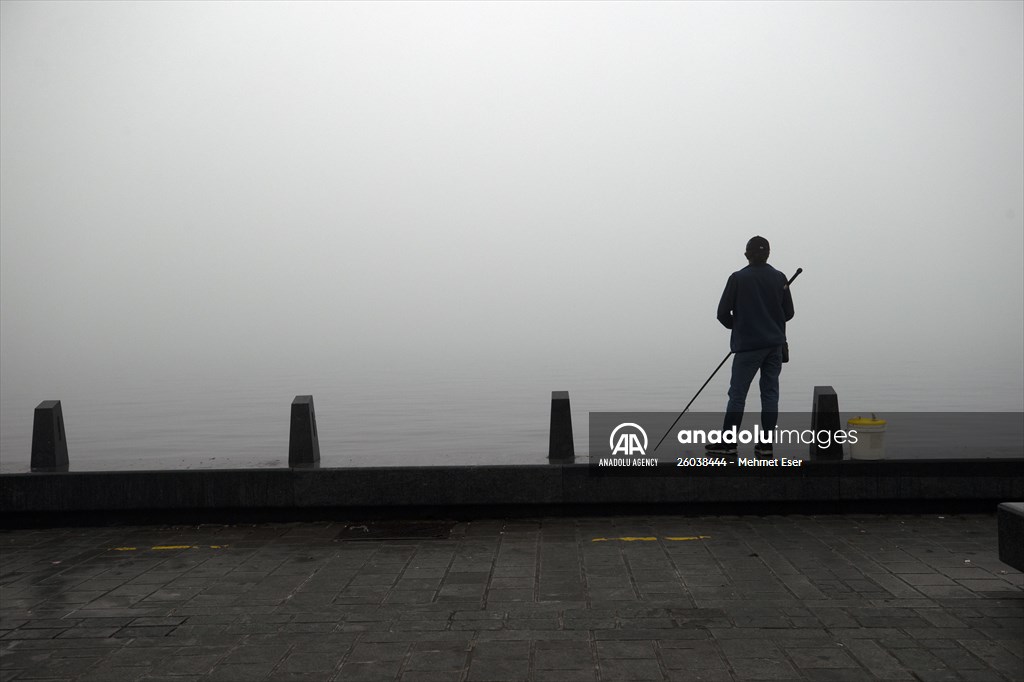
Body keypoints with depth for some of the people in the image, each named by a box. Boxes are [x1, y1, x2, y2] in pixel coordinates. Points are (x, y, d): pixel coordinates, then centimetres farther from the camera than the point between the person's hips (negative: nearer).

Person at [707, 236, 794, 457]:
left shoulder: (738, 278, -8)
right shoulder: (779, 278, 2)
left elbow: (723, 313, -7)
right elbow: (788, 312, 8)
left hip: (748, 346, -4)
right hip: (774, 345, 4)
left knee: (737, 394, 2)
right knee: (770, 393, 7)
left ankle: (728, 443, 5)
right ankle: (766, 444, 7)